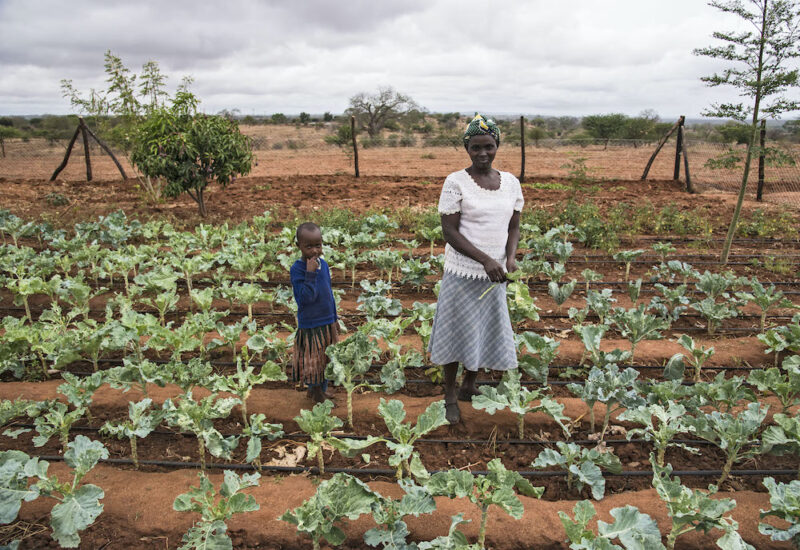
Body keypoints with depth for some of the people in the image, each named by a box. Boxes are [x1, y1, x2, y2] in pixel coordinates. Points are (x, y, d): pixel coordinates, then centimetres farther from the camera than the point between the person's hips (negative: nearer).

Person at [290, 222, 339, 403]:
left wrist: (334, 318, 16)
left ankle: (322, 388, 39)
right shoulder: (297, 269, -19)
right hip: (310, 325, -6)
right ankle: (316, 390, 30)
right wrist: (310, 274, -32)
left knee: (326, 359, 19)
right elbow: (305, 298, -27)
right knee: (313, 360, 9)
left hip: (327, 322, 6)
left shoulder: (323, 264, -1)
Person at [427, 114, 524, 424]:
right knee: (457, 332, 8)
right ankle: (451, 396, 28)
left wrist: (510, 256, -12)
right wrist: (486, 260, -22)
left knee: (487, 332, 16)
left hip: (494, 275, 5)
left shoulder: (511, 183, 4)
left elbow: (514, 226, 8)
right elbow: (449, 231, -14)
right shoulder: (456, 182, -11)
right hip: (463, 273, -5)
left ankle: (469, 387, 39)